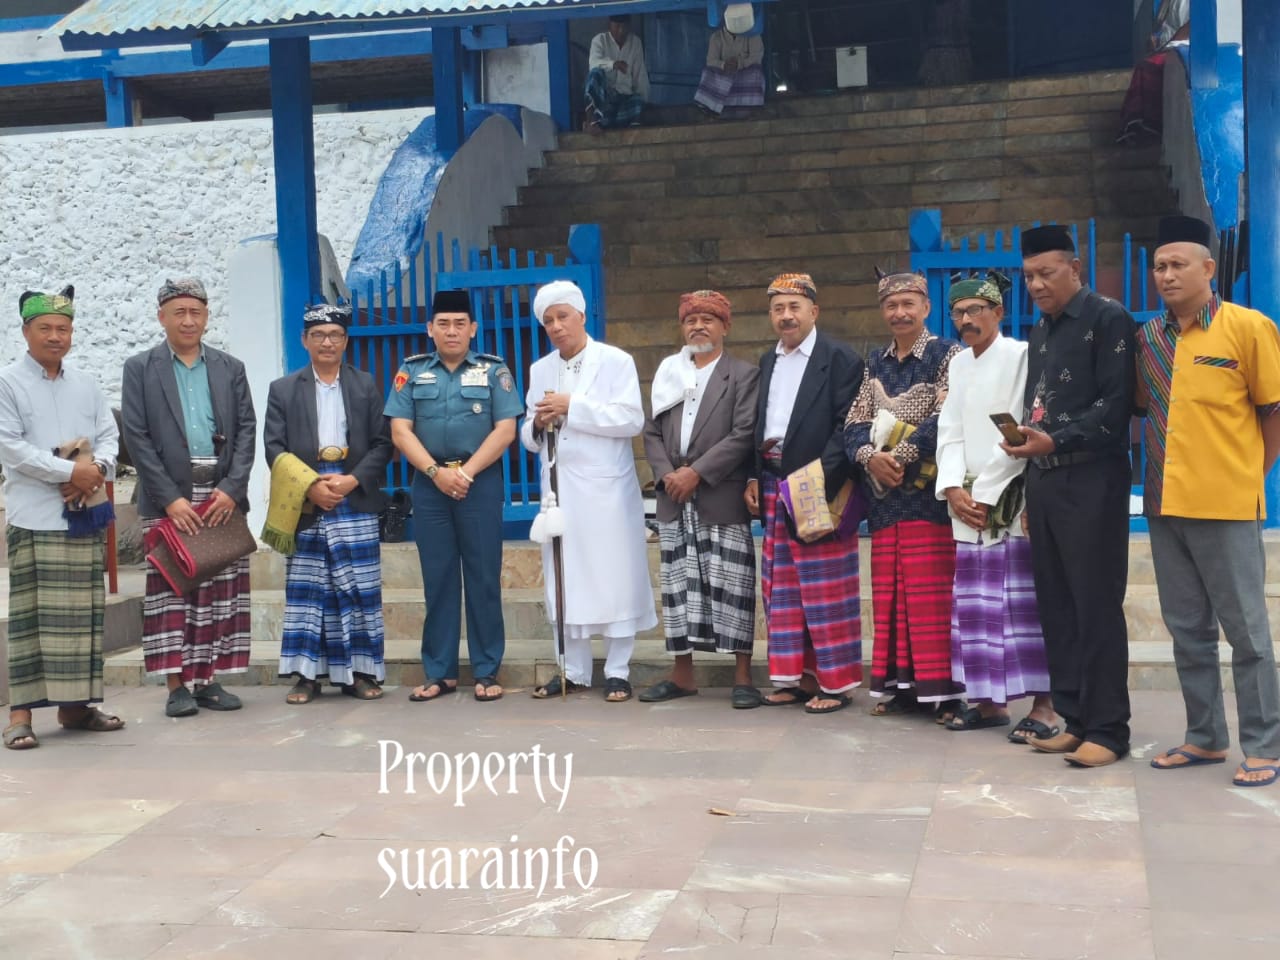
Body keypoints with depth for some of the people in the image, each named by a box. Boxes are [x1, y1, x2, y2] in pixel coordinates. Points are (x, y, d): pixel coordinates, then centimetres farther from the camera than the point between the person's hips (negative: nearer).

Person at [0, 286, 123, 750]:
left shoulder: (85, 385, 15)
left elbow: (108, 436, 12)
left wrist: (96, 468, -10)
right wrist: (71, 472, -14)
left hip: (83, 514, 5)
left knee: (83, 613, 7)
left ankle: (75, 704, 15)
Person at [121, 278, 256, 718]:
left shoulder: (231, 368, 13)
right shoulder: (140, 368, 6)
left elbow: (246, 430, 6)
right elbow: (137, 437, -2)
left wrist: (232, 489, -8)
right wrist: (170, 498, -11)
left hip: (223, 495, 2)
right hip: (168, 498, -2)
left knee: (219, 590, 2)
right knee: (170, 587, -2)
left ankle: (207, 680, 9)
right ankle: (176, 686, 2)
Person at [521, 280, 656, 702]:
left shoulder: (616, 361, 1)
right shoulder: (539, 371, 15)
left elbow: (631, 420, -11)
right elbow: (529, 437, 17)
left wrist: (573, 407, -14)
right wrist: (539, 424, -6)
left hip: (606, 489, -4)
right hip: (559, 489, 4)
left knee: (614, 578, -2)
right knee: (566, 580, 5)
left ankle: (618, 672, 6)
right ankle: (574, 671, 14)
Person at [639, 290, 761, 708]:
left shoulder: (744, 375, 1)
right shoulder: (668, 373, 17)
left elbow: (744, 435, -10)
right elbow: (652, 432, 12)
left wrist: (696, 473, -15)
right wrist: (666, 475, -6)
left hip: (722, 499, -4)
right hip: (674, 500, 5)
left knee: (731, 586, -3)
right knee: (678, 587, 7)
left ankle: (742, 677, 3)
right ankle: (682, 674, 15)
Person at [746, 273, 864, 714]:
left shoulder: (840, 359, -5)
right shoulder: (767, 362, 17)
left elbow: (847, 425, -12)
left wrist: (821, 474, -20)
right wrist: (753, 477, 7)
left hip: (819, 487, -7)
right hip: (774, 488, 7)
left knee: (826, 590, -3)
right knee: (781, 589, 9)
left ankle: (835, 681, 5)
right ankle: (795, 676, 17)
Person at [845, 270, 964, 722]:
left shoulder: (947, 354, -1)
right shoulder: (874, 362, 16)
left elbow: (946, 419, -12)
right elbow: (856, 421, 9)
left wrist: (900, 456, -16)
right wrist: (870, 456, -11)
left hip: (929, 489, -6)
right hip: (883, 490, 6)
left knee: (930, 591, -8)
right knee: (888, 590, 6)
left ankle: (943, 688, -3)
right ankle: (901, 684, 13)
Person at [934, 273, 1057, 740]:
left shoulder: (1020, 356, -6)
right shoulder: (958, 364, 15)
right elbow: (950, 432, 12)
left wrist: (986, 494, -11)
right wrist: (954, 489, -3)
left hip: (1011, 499, -6)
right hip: (969, 504, 7)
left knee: (1024, 602, -8)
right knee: (976, 605, 8)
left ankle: (1043, 705, -3)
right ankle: (990, 701, 16)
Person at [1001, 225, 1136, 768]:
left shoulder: (1108, 319, -4)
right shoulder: (1039, 332, 18)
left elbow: (1115, 405, -13)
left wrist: (1055, 441, -21)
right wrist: (1031, 479, 14)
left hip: (1091, 482, -7)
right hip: (1044, 483, 7)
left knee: (1096, 608, -5)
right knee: (1055, 607, 8)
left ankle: (1107, 729, 1)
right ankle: (1074, 719, 15)